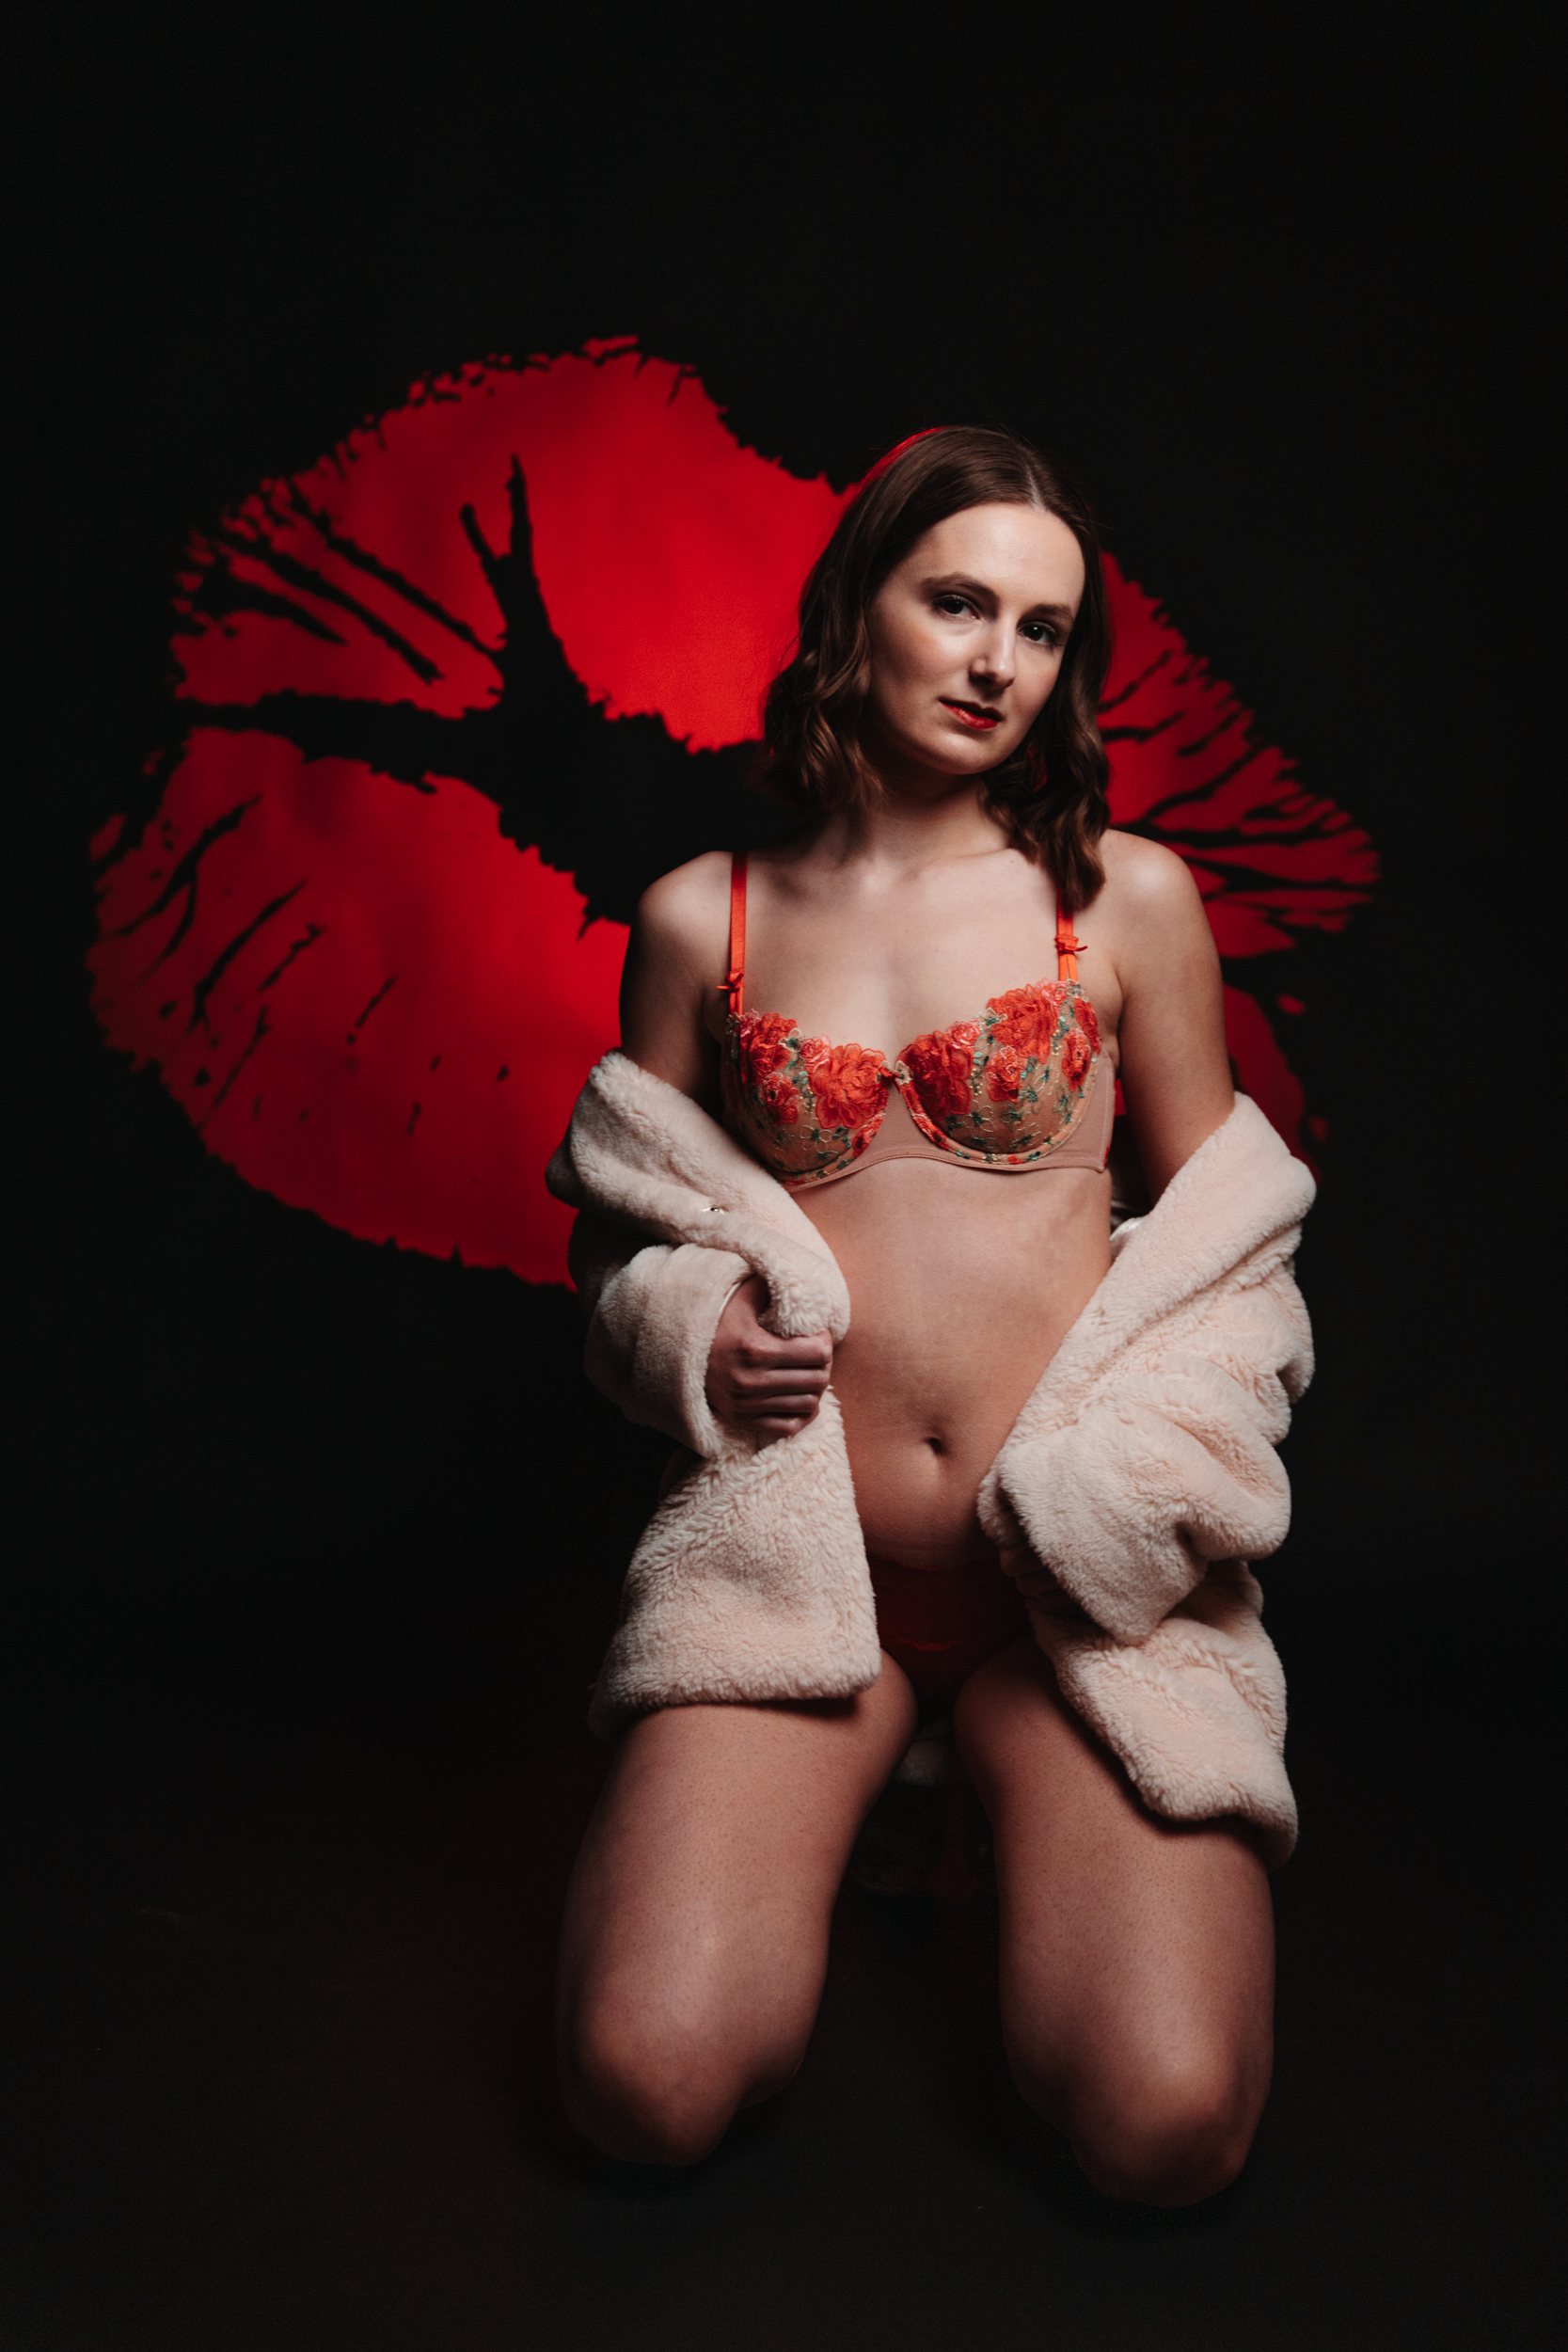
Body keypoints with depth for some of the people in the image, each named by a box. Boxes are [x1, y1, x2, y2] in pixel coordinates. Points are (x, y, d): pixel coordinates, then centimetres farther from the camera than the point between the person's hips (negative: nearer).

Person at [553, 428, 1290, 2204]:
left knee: (1167, 2125, -16)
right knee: (647, 2088, -16)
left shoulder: (1128, 898, 5)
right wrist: (695, 1346, -5)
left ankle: (1023, 1812, 17)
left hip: (1077, 1571, 0)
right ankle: (828, 1809, 17)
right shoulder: (699, 921, 8)